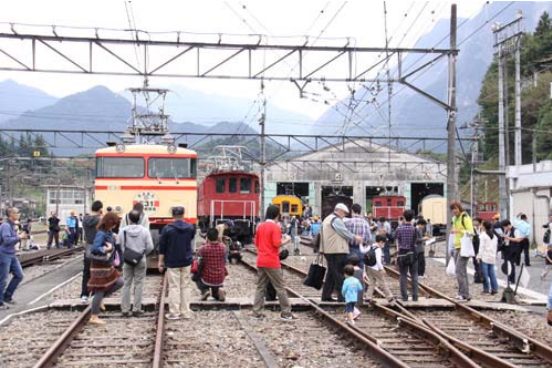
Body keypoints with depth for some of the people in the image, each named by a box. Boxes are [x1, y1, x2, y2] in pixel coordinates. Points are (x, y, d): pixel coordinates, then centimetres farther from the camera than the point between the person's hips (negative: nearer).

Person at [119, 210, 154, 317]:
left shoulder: (123, 231, -8)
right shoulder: (144, 230, -8)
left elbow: (119, 246, -5)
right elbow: (150, 247, -7)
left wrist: (123, 256, 11)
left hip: (127, 260, 1)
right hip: (141, 260, -1)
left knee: (126, 285, 9)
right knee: (139, 284, 7)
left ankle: (125, 309, 10)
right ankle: (137, 309, 8)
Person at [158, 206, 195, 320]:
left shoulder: (167, 229, -10)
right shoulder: (190, 228, 0)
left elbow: (162, 247, -7)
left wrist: (161, 261, 0)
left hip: (172, 262, -3)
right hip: (186, 262, 3)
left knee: (174, 287, 1)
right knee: (185, 286, 10)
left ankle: (174, 313, 1)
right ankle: (186, 312, 11)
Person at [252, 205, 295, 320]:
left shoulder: (260, 226, 10)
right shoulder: (275, 226, -11)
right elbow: (276, 243, -18)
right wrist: (286, 240, -2)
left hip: (260, 261, 7)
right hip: (272, 262, -7)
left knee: (260, 287, 10)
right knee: (280, 287, 0)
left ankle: (257, 313, 7)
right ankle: (286, 313, 3)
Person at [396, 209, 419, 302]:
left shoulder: (399, 228, -3)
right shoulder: (414, 229, -6)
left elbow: (397, 242, 1)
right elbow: (415, 242, -2)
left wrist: (398, 253, 6)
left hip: (402, 254, 1)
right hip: (412, 254, -1)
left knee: (403, 276, 5)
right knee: (414, 275, 7)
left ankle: (404, 296, 4)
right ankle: (415, 296, 4)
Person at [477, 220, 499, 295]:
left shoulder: (483, 235, -7)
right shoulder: (494, 236, 15)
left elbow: (481, 246, -12)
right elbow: (496, 246, 17)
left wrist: (479, 256, -11)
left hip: (485, 256, -7)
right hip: (492, 257, 7)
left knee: (485, 273, -3)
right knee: (492, 273, 8)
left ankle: (486, 289, -4)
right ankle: (495, 288, 4)